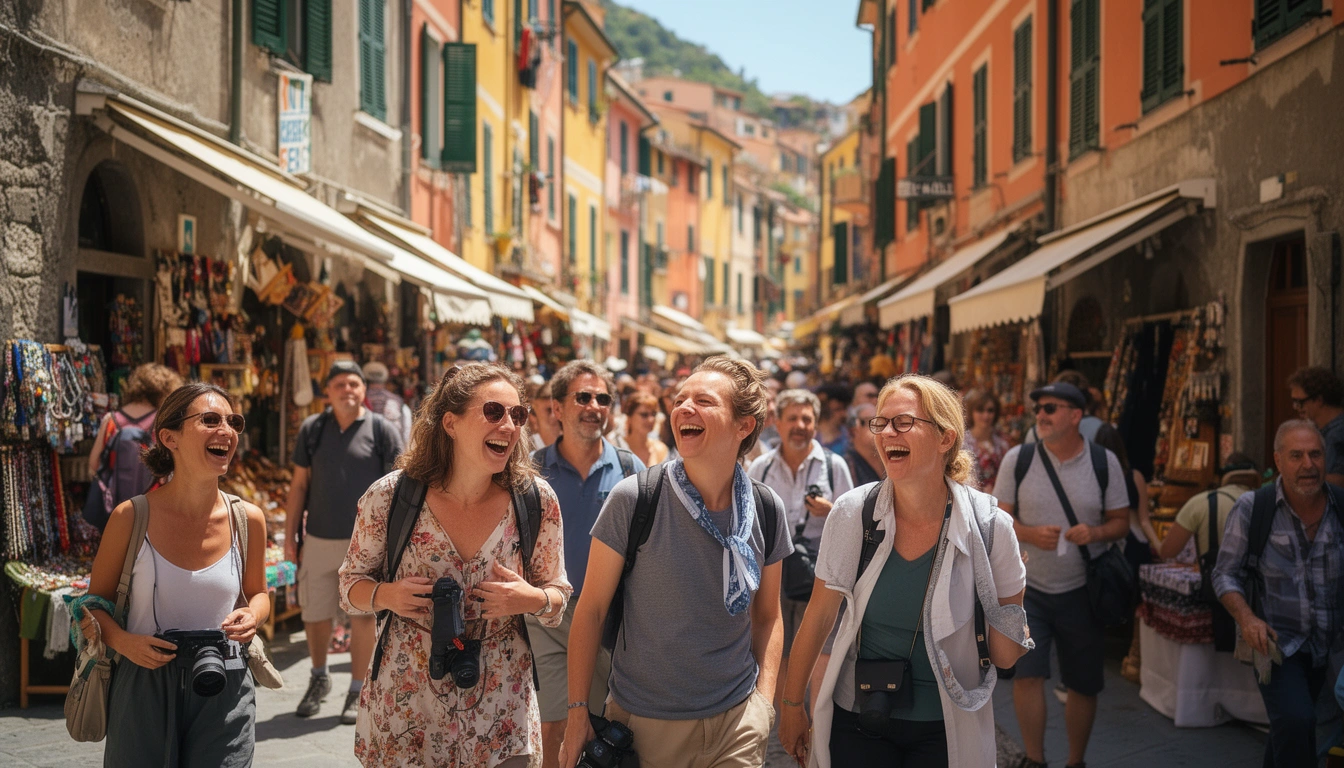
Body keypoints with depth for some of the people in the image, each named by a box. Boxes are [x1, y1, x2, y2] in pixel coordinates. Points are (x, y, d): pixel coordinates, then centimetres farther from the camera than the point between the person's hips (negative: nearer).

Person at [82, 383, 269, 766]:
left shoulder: (248, 519, -2)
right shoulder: (131, 517, -8)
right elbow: (95, 602, 4)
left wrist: (252, 616, -7)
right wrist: (123, 641, -15)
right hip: (143, 687, -1)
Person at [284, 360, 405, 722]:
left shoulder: (383, 430, -1)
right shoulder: (311, 429, 7)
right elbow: (299, 485, 10)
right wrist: (290, 536, 7)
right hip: (319, 539, 3)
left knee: (364, 614, -1)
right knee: (315, 614, 10)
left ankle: (357, 691, 13)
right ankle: (319, 679, 34)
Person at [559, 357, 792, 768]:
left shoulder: (766, 510, -3)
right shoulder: (633, 499, -13)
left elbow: (767, 616, 8)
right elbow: (591, 609, -7)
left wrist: (763, 701, -2)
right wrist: (578, 713, -8)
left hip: (736, 720, 2)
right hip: (643, 721, -2)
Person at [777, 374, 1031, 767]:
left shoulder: (989, 526, -13)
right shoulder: (853, 512, -12)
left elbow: (1004, 657, -4)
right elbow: (818, 616, -1)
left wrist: (1009, 627, -24)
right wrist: (792, 704, 5)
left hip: (945, 726, 0)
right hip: (857, 720, 1)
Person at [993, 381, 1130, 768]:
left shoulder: (1104, 462, -2)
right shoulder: (1017, 458, -3)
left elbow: (1121, 522, 3)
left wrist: (1095, 533, -18)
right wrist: (1031, 534, -20)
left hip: (1081, 590, 1)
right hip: (1028, 587, -1)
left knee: (1084, 685, 8)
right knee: (1026, 675, -10)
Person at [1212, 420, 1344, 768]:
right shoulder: (1251, 508, -11)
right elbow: (1225, 574, -4)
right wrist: (1246, 618, -22)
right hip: (1276, 641, -3)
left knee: (1287, 731, 17)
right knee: (1295, 721, -25)